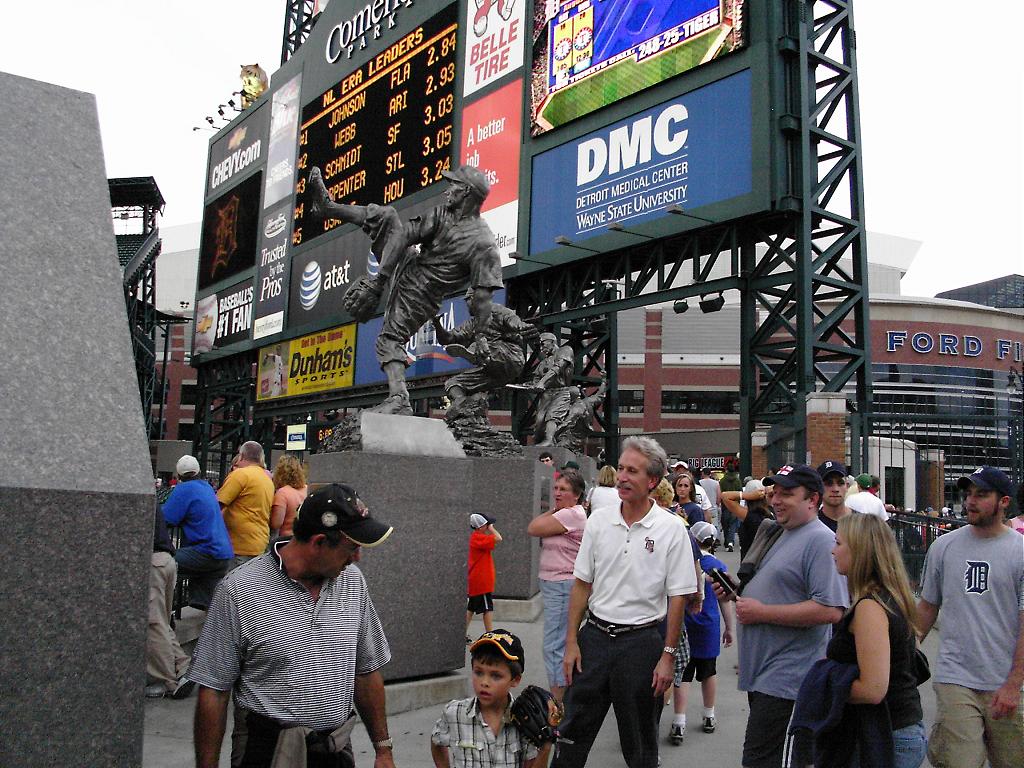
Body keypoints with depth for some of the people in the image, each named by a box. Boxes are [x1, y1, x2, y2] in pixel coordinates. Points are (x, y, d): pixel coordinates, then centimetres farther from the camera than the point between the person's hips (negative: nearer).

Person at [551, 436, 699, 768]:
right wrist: (571, 641, 3)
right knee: (573, 731, 9)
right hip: (595, 635, 3)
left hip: (642, 641, -2)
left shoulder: (671, 528, -7)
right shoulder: (599, 520, 2)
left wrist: (668, 656, -8)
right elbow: (582, 584, 6)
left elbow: (678, 597, -5)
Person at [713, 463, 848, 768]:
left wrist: (761, 612, -20)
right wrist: (734, 591, 8)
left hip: (785, 674, -9)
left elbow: (830, 610, -25)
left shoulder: (821, 540, -15)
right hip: (761, 670, 10)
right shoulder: (778, 533, 16)